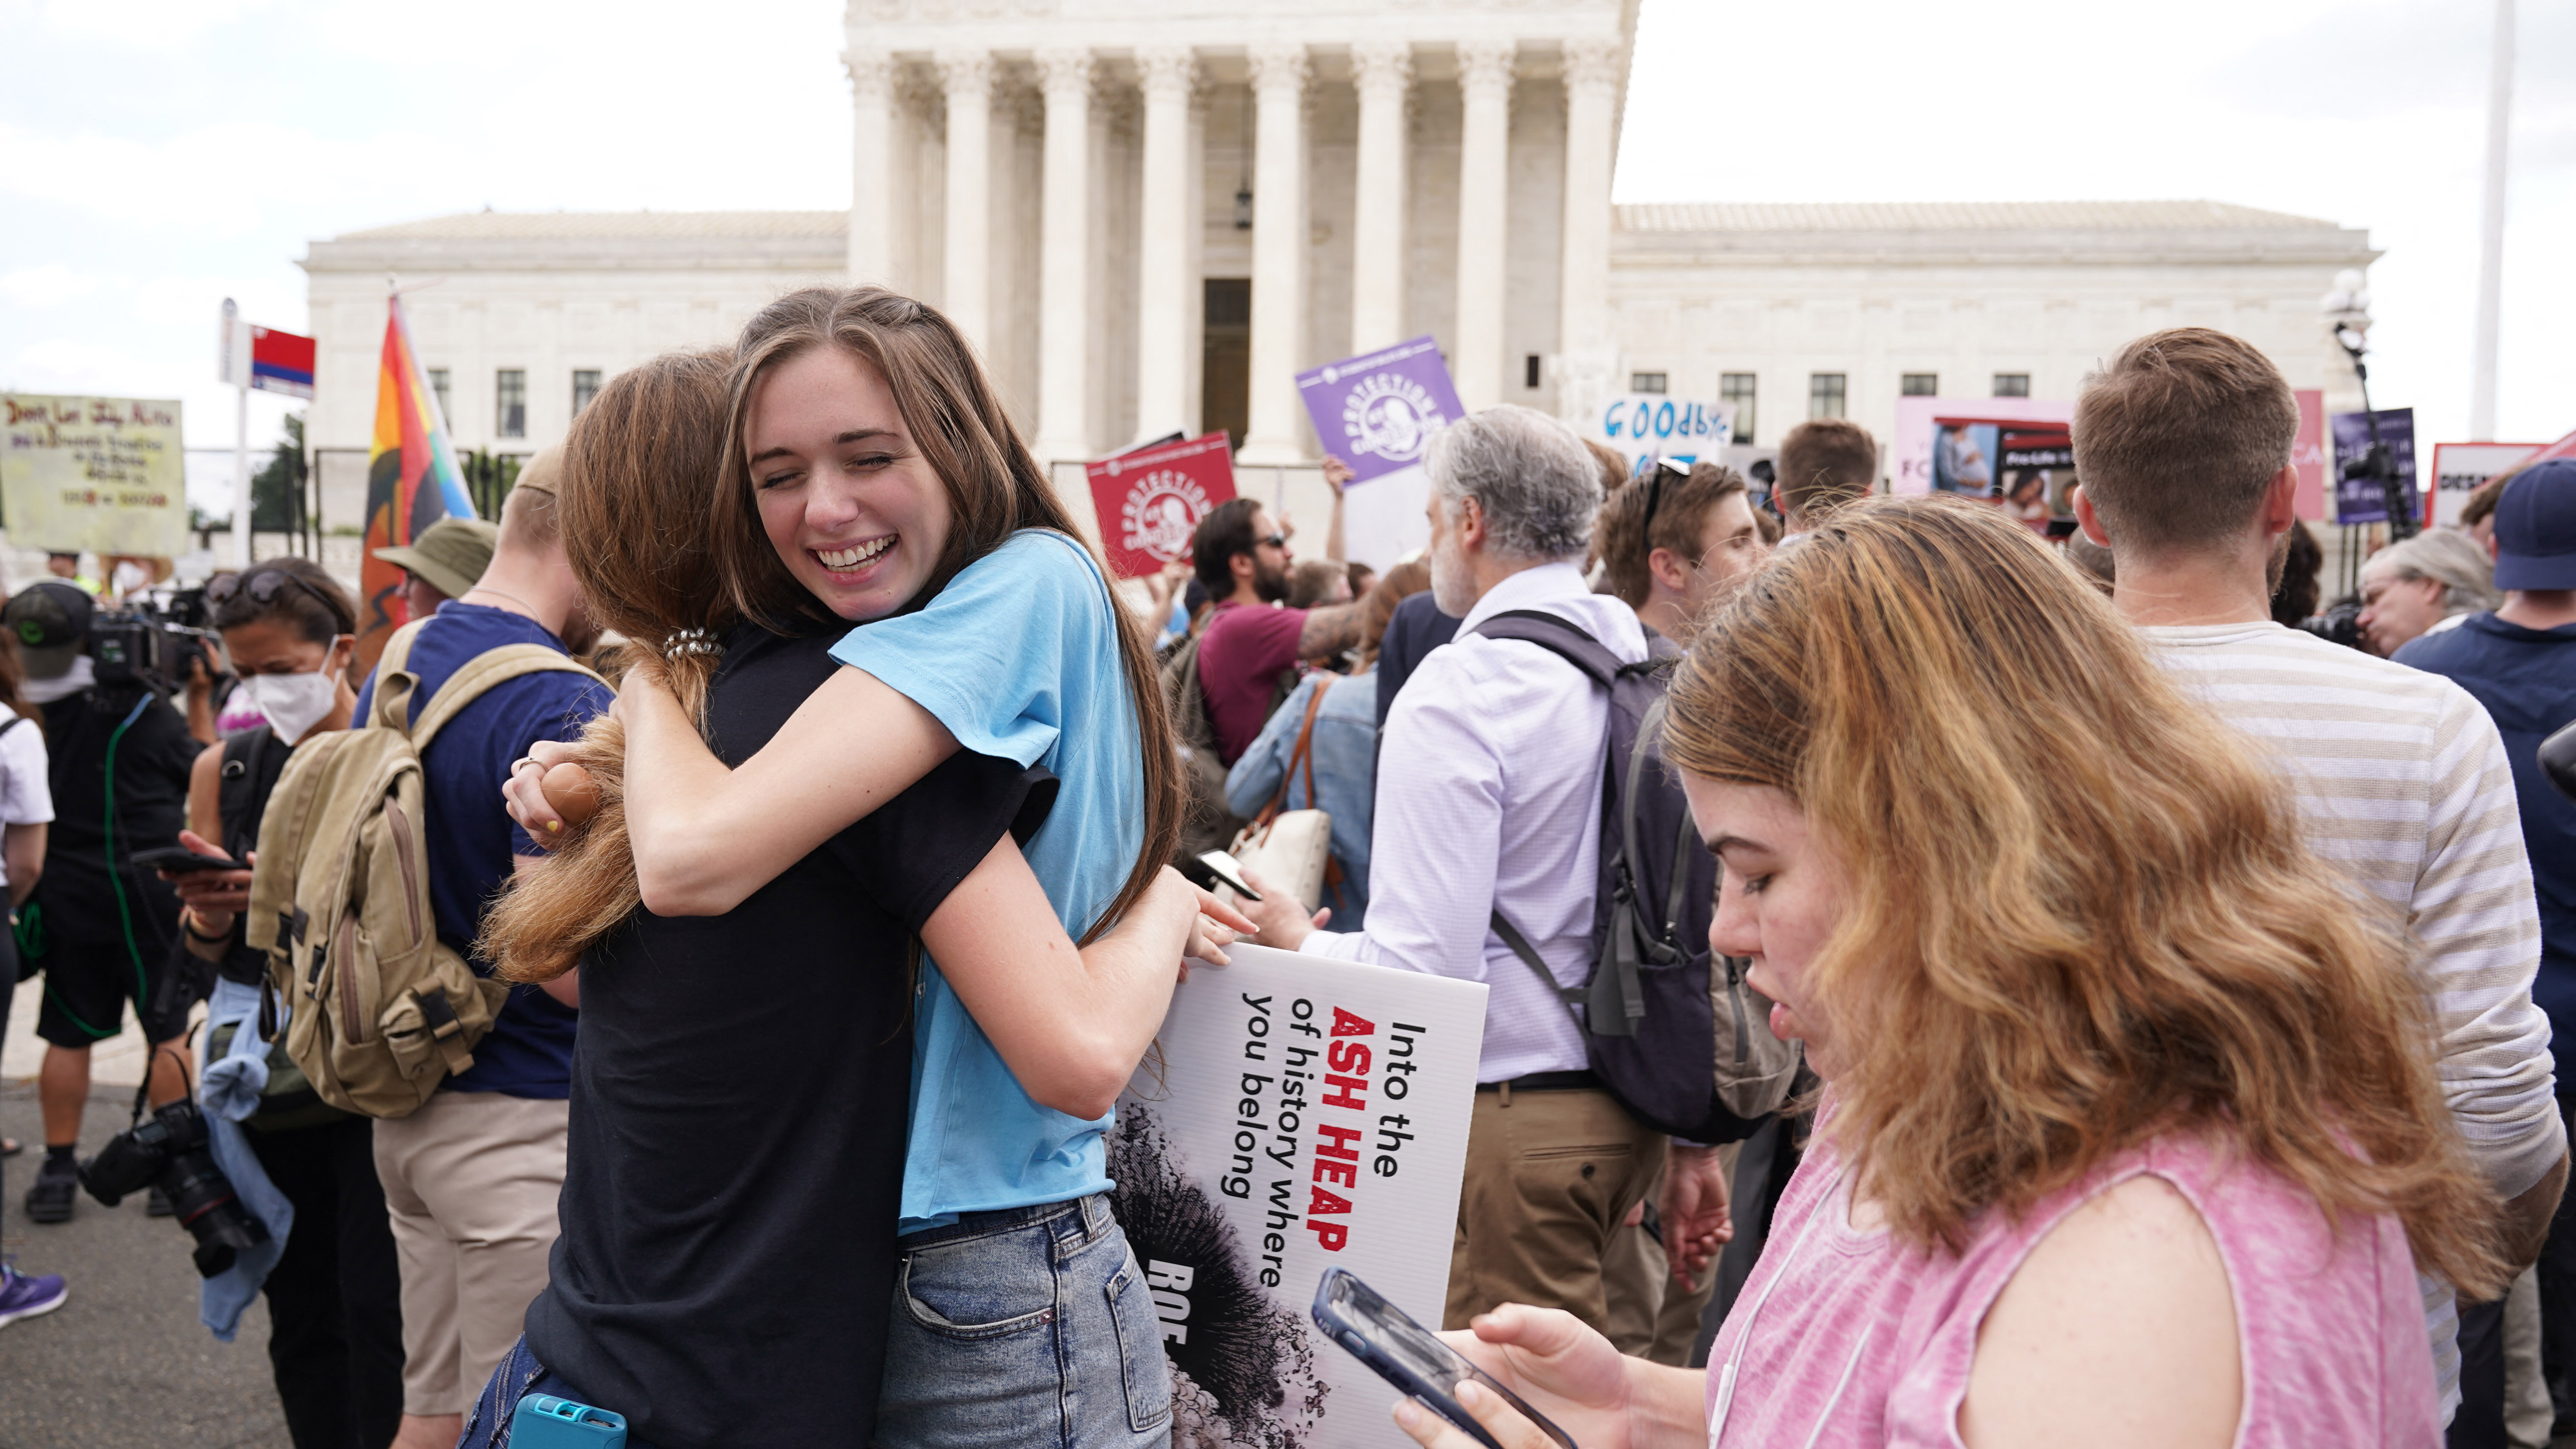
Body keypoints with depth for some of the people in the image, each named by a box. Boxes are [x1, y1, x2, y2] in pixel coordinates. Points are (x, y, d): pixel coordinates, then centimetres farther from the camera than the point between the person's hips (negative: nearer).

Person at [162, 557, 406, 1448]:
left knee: (378, 1311, -6)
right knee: (299, 1309, 10)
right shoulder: (223, 770, 8)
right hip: (263, 1067, 4)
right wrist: (210, 913, -10)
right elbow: (204, 948, 11)